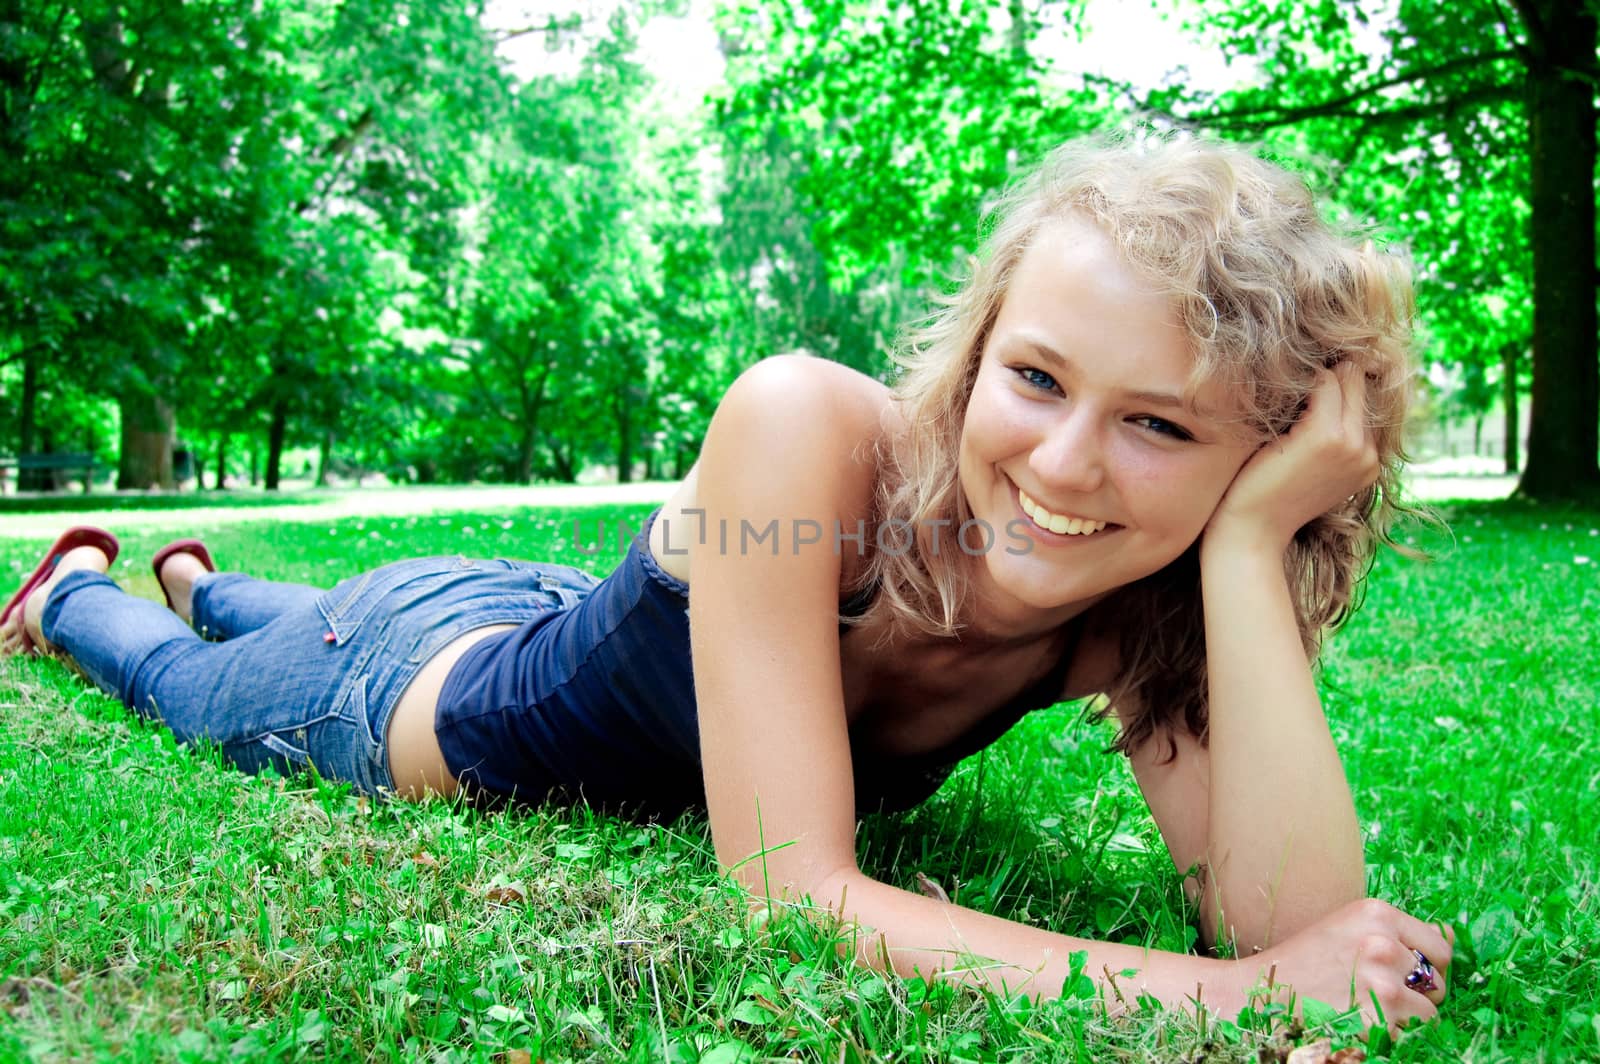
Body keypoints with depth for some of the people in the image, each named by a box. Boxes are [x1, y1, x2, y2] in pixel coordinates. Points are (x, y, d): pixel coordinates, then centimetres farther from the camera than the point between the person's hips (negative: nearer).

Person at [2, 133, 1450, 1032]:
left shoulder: (1145, 610, -26)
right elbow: (791, 894, -45)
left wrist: (1249, 544, -43)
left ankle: (206, 579, 70)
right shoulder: (806, 429, -42)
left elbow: (1299, 919, -36)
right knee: (185, 679, 31)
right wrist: (1216, 989, -48)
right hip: (427, 667, -4)